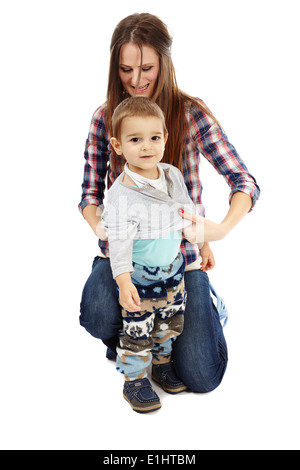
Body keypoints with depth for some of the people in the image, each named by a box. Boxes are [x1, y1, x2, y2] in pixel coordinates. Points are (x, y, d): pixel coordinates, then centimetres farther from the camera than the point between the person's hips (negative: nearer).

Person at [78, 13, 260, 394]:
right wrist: (100, 226, -19)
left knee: (201, 378, -6)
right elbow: (90, 193, 5)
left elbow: (244, 181, -10)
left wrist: (222, 228, -31)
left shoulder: (191, 113, -7)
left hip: (181, 251, -1)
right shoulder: (105, 117, 0)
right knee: (99, 317, -32)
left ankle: (204, 303, 28)